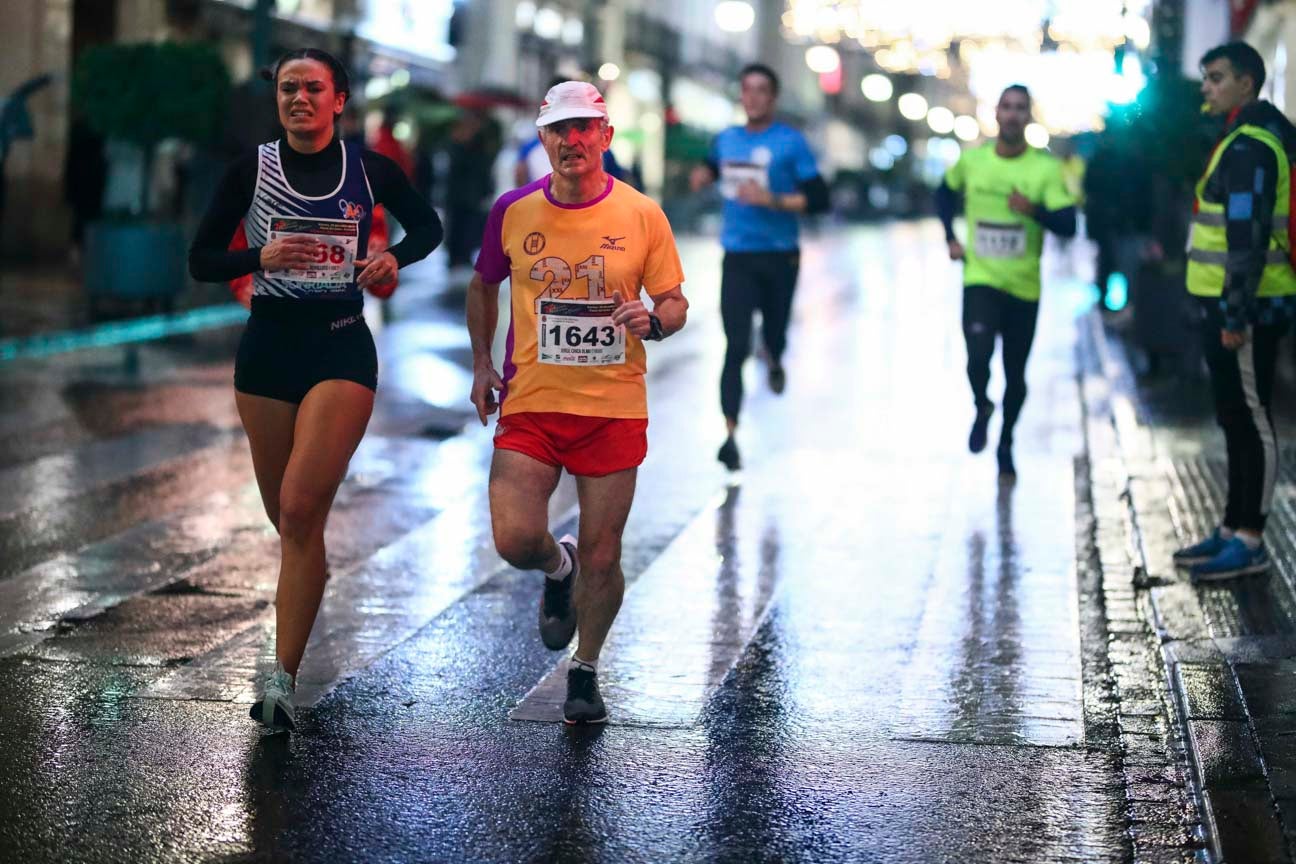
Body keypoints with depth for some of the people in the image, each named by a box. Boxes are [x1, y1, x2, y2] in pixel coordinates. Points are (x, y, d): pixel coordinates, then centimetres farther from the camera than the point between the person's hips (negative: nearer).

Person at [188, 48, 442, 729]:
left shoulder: (369, 170, 2)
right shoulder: (250, 171, 3)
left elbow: (427, 226, 18)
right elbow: (201, 261, 4)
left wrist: (395, 257, -3)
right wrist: (259, 257, -14)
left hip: (341, 347, -2)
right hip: (268, 346, 3)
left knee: (300, 512, -16)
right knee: (287, 519, 9)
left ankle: (283, 679, -14)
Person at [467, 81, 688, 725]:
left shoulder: (642, 215, -2)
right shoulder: (513, 212, 1)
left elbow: (674, 302, 5)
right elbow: (483, 286, 18)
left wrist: (655, 321, -18)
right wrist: (482, 362, 9)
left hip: (615, 406, -1)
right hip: (530, 404, 1)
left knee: (602, 556, 3)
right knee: (514, 539, -14)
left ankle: (585, 673, 27)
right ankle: (558, 569, 23)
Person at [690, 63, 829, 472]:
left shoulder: (790, 142, -7)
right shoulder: (726, 139, 6)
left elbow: (818, 199, -11)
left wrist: (771, 199, -22)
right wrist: (704, 175, 7)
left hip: (779, 257, -1)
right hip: (737, 257, 1)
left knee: (774, 331, 16)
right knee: (736, 347, -10)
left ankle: (775, 362, 55)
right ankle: (730, 435, -13)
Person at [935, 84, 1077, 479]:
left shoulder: (1046, 168, -8)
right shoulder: (972, 159, -1)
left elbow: (1068, 225, -14)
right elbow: (946, 192, 20)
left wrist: (1033, 210, -31)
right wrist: (950, 237, 8)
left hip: (1024, 286, 0)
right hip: (980, 279, 0)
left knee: (1015, 375, 10)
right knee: (978, 356, -22)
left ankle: (1006, 445, 33)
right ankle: (982, 409, 10)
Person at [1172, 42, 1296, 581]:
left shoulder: (1249, 147, -16)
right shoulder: (1242, 140, 18)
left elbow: (1249, 236, -22)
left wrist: (1237, 315, -25)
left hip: (1245, 311, -11)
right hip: (1227, 310, 11)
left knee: (1250, 421, -6)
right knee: (1237, 420, 15)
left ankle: (1249, 542, -2)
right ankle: (1234, 530, 23)